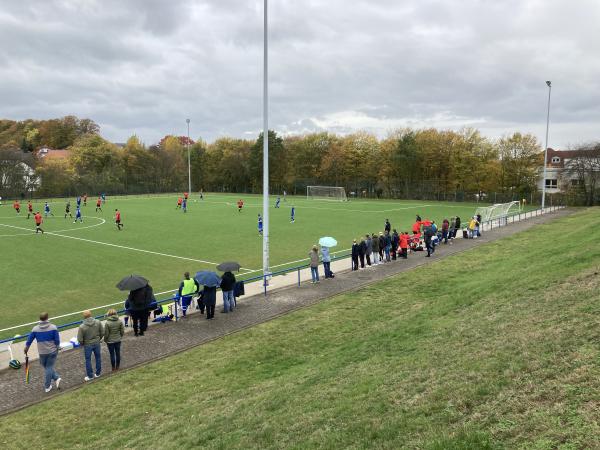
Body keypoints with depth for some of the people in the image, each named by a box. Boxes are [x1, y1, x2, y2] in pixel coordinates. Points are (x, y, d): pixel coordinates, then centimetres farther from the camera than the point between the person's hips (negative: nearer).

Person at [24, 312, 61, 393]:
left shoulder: (35, 329, -5)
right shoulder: (53, 327, -11)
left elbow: (30, 340, 5)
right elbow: (57, 340, -10)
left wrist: (26, 348, 24)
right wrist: (57, 347, 9)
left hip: (42, 352, 1)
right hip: (52, 351, -1)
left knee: (46, 367, 19)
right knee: (49, 367, 9)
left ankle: (56, 378, 12)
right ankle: (47, 386, 14)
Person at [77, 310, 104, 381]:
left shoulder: (82, 327, -23)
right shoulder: (98, 322, -14)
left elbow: (80, 339, -16)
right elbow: (102, 333, -3)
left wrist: (82, 344, 5)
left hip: (87, 345, -3)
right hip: (97, 343, 3)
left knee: (88, 360, 14)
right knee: (98, 357, 20)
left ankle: (90, 376, 26)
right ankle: (98, 373, 32)